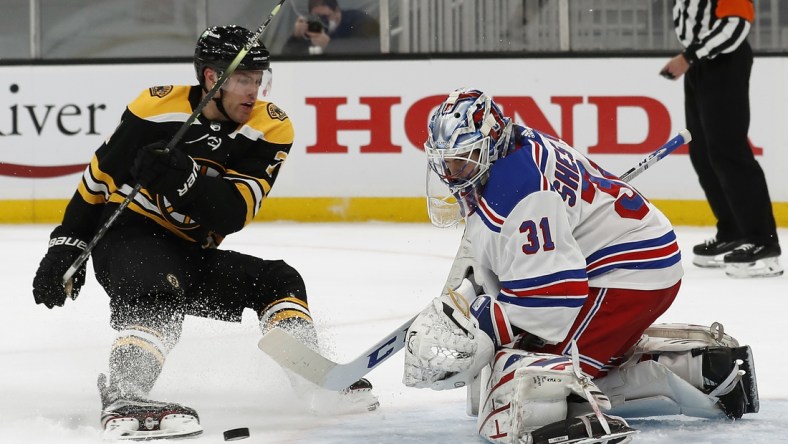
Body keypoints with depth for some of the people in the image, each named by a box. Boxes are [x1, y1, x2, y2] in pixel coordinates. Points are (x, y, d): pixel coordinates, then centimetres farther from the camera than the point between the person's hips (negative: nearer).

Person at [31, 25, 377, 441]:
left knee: (277, 280, -2)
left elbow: (232, 214, -17)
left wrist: (182, 177, -34)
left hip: (190, 254, 5)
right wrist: (66, 244, -2)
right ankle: (122, 397, -49)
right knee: (158, 294, -34)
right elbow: (99, 175, -1)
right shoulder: (156, 109, -14)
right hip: (126, 237, -5)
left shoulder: (271, 130, -7)